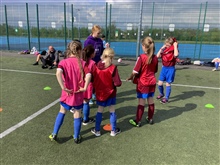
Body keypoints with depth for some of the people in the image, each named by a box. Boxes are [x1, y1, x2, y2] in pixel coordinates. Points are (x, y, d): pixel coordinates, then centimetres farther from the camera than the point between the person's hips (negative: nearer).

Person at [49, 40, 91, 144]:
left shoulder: (64, 62, -7)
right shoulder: (82, 63, -8)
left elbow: (58, 73, -26)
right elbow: (88, 75, -23)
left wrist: (63, 87, -21)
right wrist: (85, 88, -14)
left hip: (67, 93, 1)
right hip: (78, 94, -1)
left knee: (62, 112, 23)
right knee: (77, 115, 14)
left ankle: (54, 134, 28)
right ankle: (76, 137, 28)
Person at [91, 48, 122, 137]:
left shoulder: (96, 66, -9)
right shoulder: (113, 68, -19)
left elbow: (93, 80, -1)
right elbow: (117, 83, -18)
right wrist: (119, 82, 3)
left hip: (99, 93, 3)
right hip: (110, 93, -3)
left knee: (99, 111, 15)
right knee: (112, 112, 12)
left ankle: (97, 130, 26)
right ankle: (113, 130, 24)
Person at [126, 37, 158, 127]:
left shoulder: (141, 57, -19)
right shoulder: (155, 58, -2)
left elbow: (135, 72, -19)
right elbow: (155, 70, 9)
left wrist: (130, 78, -2)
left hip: (142, 83, -5)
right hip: (152, 82, 5)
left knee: (141, 102, 2)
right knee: (151, 101, 16)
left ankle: (138, 121, 13)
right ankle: (150, 119, 31)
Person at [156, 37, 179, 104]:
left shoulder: (174, 51, -10)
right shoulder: (164, 50, 3)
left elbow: (176, 55, -34)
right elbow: (158, 56, -7)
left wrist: (175, 46, -23)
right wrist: (162, 48, -5)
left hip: (170, 69, -5)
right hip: (164, 68, 5)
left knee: (168, 84, 3)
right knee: (159, 83, 6)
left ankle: (166, 98, 17)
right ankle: (161, 94, 33)